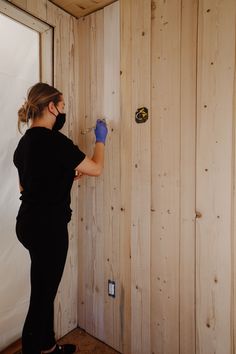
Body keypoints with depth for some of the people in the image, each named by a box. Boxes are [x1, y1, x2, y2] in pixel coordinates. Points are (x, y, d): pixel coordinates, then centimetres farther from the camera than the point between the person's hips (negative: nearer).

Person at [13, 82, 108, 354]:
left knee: (45, 290, 23)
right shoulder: (54, 140, -17)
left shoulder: (25, 141, 9)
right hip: (47, 228, -9)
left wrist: (67, 175, 19)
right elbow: (96, 169, -9)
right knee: (42, 295, 9)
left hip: (29, 223, 9)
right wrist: (100, 139, 6)